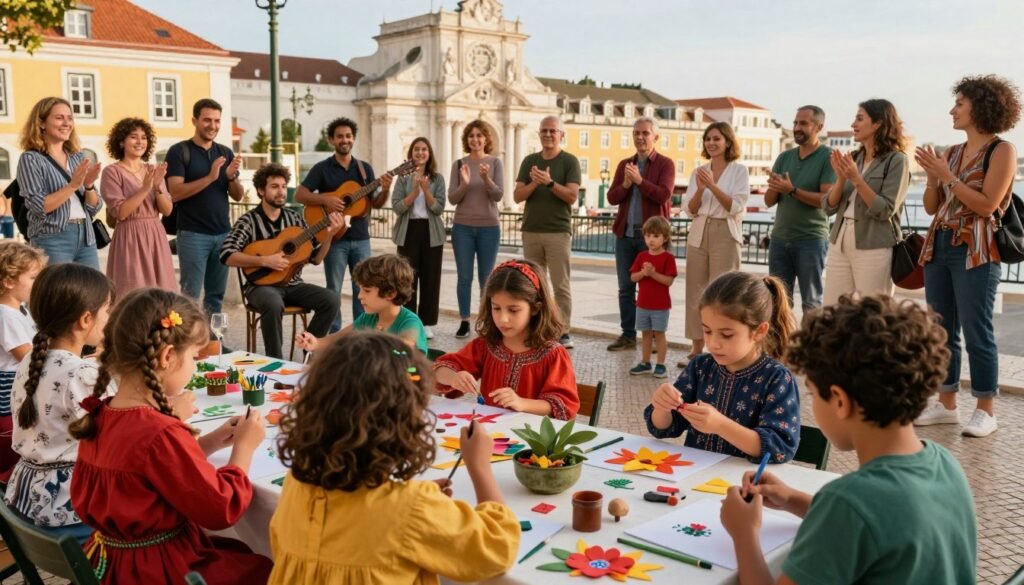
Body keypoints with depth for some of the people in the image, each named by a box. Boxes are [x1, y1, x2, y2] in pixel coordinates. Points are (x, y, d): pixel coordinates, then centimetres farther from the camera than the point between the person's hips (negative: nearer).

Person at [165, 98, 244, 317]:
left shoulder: (225, 153, 12)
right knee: (190, 295, -5)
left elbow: (238, 196, 10)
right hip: (193, 234, -5)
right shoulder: (179, 151, -3)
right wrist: (210, 177, -23)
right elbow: (175, 192, -14)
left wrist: (232, 177, -11)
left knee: (216, 295, 8)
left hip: (223, 233, 5)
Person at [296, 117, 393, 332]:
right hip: (334, 238, -3)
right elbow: (299, 195, -7)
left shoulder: (365, 168, 9)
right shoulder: (322, 168, -1)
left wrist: (385, 190, -13)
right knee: (334, 290, 2)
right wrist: (326, 199, -21)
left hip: (360, 238, 3)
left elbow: (375, 203, 8)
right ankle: (333, 334, 11)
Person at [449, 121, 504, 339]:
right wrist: (464, 184, -19)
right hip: (462, 227, 1)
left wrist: (486, 179, -25)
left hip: (489, 228, -1)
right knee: (464, 277, 2)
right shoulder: (459, 164, 3)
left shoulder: (495, 162, 1)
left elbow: (498, 195, -8)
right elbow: (452, 198, -1)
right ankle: (464, 322, 9)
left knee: (486, 277, 3)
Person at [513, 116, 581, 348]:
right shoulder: (529, 161, 12)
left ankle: (563, 332, -1)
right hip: (531, 231, 4)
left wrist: (550, 182, -22)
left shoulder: (570, 161, 1)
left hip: (558, 231, -4)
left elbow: (572, 196, -9)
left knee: (561, 285, -3)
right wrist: (534, 183, -13)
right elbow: (518, 196, 5)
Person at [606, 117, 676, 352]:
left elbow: (664, 195, -14)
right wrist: (625, 184, -11)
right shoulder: (624, 164, 14)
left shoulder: (665, 164, 1)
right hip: (625, 233, 5)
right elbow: (612, 197, 7)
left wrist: (639, 180, -18)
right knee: (625, 287, 6)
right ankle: (628, 335, 13)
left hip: (651, 235, -5)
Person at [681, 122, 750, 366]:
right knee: (696, 292, 6)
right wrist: (700, 188, -12)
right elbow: (689, 209, 6)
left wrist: (712, 186, -18)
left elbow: (737, 207, -10)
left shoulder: (739, 170, 0)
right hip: (698, 234, 5)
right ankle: (696, 349, 14)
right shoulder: (698, 171, 11)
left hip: (725, 235, -5)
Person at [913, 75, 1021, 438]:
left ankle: (985, 411, 7)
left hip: (976, 252, -7)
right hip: (938, 248, 7)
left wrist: (947, 177, -13)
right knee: (941, 332, 10)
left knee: (977, 333, -3)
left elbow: (987, 205, -14)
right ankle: (946, 405, 19)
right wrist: (932, 176, -1)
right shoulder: (951, 153, 14)